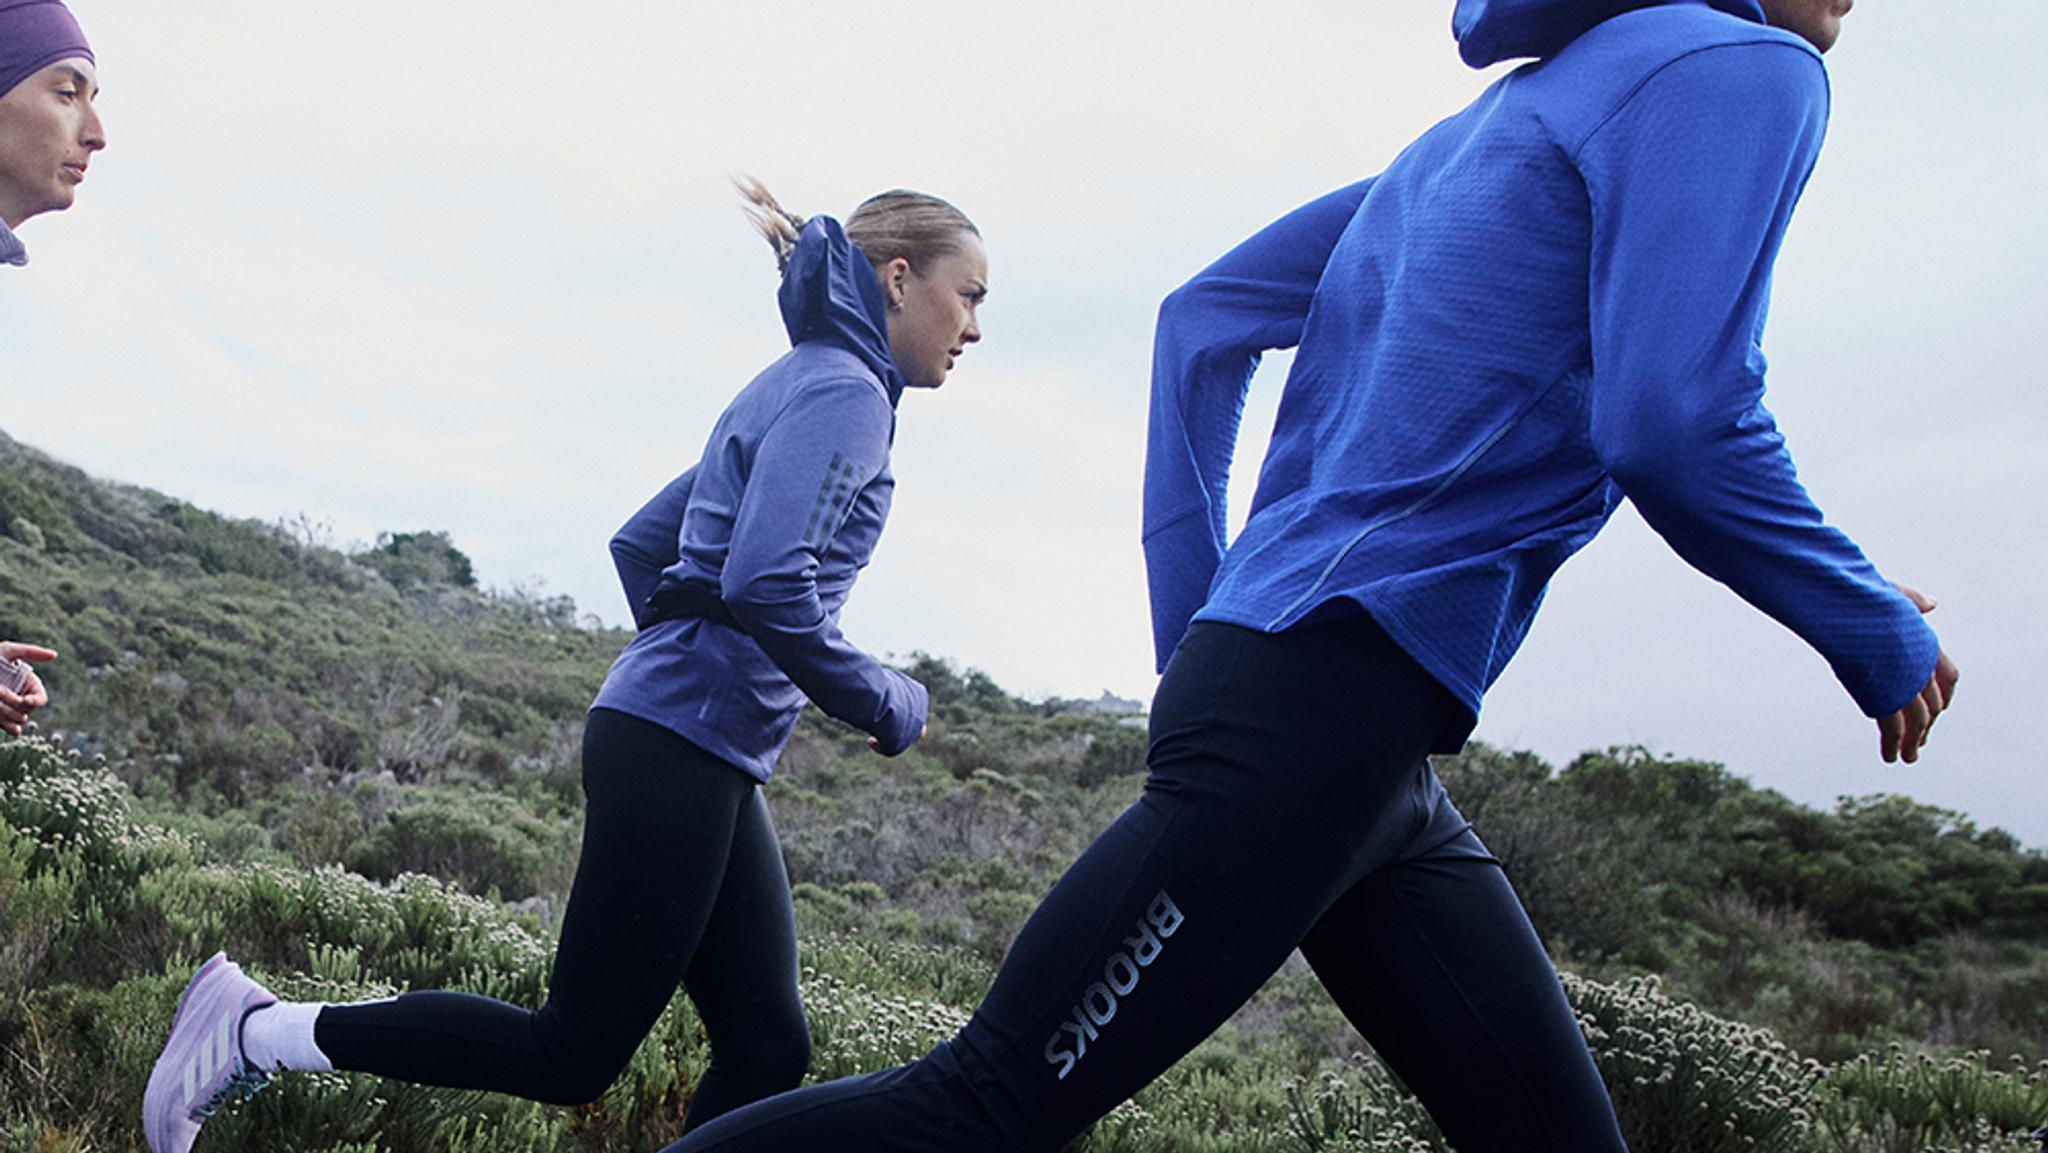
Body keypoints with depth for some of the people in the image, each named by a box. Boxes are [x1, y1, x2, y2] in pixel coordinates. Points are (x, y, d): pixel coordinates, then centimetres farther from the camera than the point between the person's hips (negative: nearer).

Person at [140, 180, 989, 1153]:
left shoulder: (792, 390, 21)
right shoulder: (844, 390, -9)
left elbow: (638, 543, 26)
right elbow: (766, 581, -25)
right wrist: (886, 707, -12)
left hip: (707, 763, 10)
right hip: (679, 749, -10)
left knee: (765, 1054, 7)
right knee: (574, 1055, -2)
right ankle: (253, 1029, 7)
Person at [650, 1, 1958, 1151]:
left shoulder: (1484, 125, 23)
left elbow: (1201, 315, 22)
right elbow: (1677, 432, -17)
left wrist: (1196, 631, 19)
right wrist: (1885, 642, -1)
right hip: (1323, 714, -10)